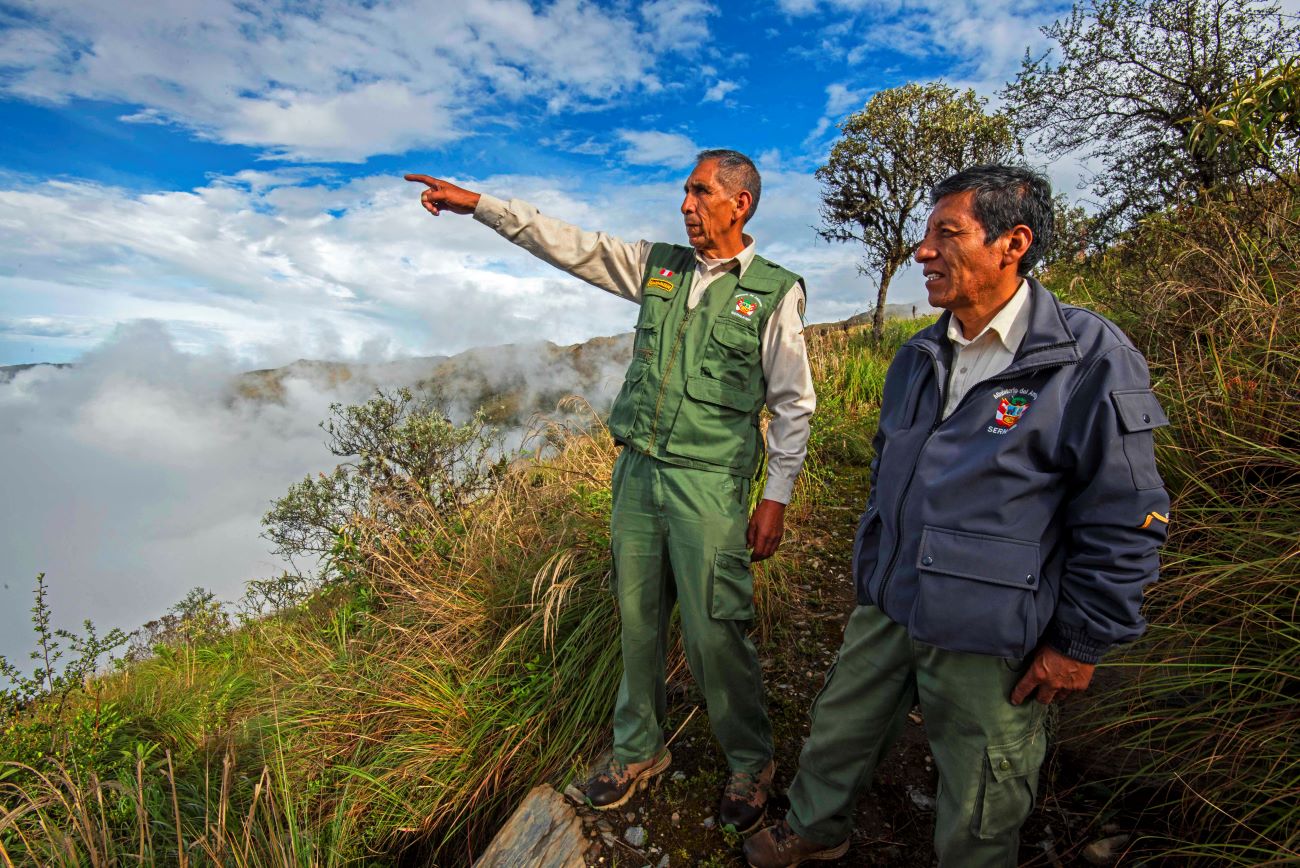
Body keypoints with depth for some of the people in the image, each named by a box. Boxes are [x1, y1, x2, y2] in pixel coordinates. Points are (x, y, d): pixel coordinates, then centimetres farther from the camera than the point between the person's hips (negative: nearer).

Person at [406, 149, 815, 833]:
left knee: (714, 633, 0)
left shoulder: (775, 291, -2)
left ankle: (750, 763, 29)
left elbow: (793, 405, -2)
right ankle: (638, 751, 37)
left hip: (708, 483, -4)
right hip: (636, 469, 5)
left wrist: (776, 499, -5)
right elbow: (572, 245, 9)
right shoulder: (657, 265, 10)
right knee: (637, 619, 14)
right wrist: (477, 204, 5)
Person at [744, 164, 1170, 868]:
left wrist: (1081, 644, -8)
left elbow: (1125, 521, -11)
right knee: (838, 730, 23)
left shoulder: (1090, 359, -14)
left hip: (989, 641, -6)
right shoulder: (917, 358, 6)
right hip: (886, 612, 6)